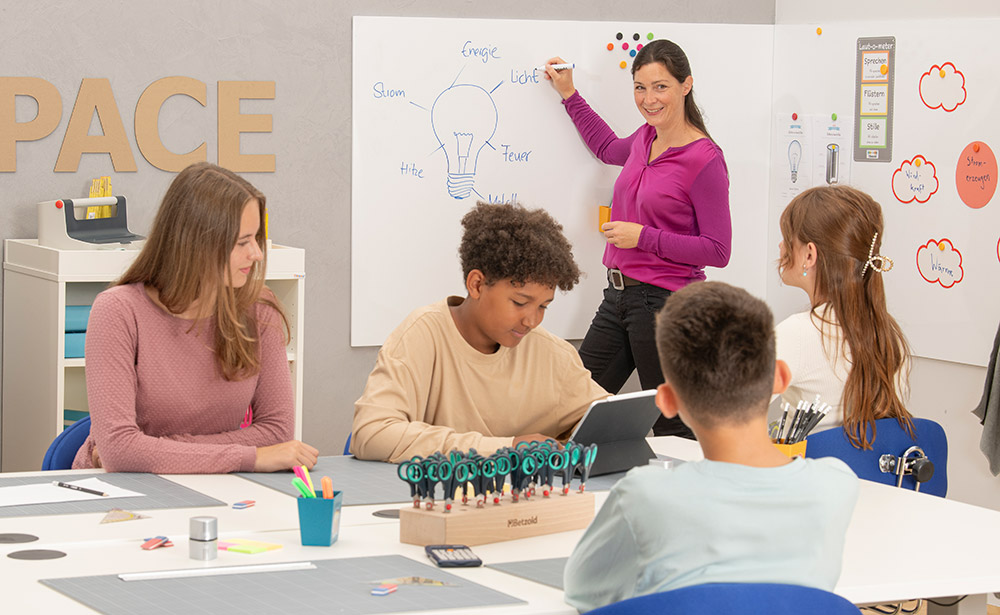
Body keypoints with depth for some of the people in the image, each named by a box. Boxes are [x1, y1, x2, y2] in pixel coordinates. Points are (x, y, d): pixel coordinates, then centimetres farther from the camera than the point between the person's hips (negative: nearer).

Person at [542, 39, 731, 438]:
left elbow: (717, 251, -14)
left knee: (672, 432, 1)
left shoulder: (705, 160, -15)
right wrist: (569, 95, 32)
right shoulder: (646, 139, 8)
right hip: (618, 296, 8)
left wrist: (643, 237, -17)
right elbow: (609, 149, 34)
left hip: (665, 301, -8)